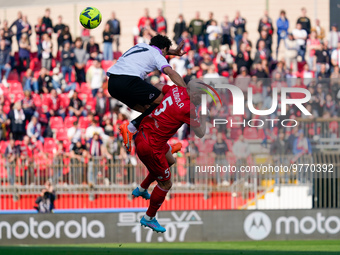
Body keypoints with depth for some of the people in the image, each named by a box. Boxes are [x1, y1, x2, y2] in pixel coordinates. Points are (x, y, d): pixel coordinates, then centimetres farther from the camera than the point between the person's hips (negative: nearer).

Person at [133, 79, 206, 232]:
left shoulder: (177, 90, -1)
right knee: (166, 184, 7)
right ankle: (149, 218, 25)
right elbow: (200, 133, -13)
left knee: (169, 160, 33)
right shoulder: (187, 108, -23)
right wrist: (204, 114, 1)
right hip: (150, 147, -9)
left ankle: (141, 190, 48)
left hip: (144, 133, 9)